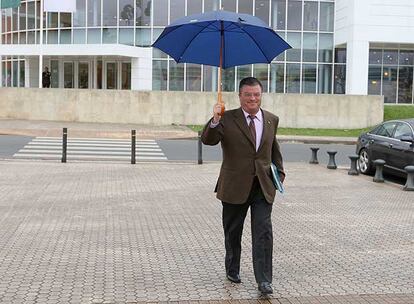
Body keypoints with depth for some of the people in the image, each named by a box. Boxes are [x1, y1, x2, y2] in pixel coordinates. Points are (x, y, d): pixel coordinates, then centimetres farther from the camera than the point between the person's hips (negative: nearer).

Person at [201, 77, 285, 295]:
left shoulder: (271, 120, 8)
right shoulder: (227, 119, -6)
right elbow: (208, 140, -20)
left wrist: (279, 172, 15)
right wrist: (214, 121, -36)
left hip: (263, 187, 2)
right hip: (235, 186, -1)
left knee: (263, 232, -7)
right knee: (232, 233, 15)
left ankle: (264, 280, -1)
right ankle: (232, 270, 36)